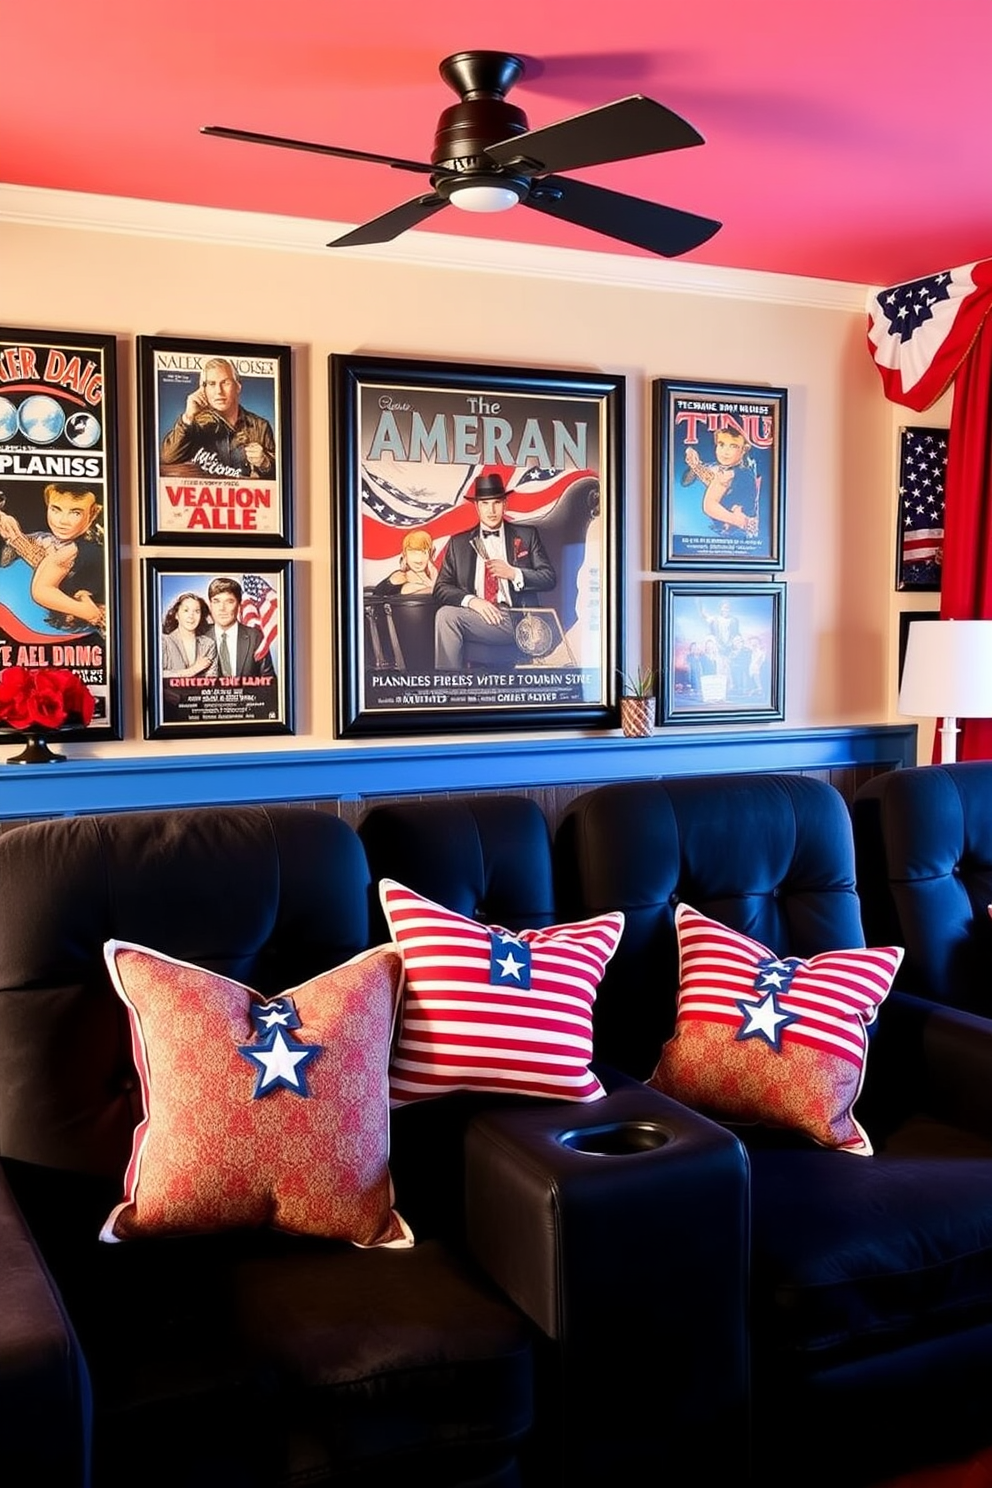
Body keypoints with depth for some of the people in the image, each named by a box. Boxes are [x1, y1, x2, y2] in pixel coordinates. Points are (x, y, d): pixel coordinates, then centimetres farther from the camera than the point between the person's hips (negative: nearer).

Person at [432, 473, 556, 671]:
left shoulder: (527, 535, 15)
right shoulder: (459, 543, 17)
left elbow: (550, 578, 9)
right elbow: (441, 587, 8)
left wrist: (514, 574, -8)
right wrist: (471, 601, -12)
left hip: (517, 620, -1)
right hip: (477, 615, 1)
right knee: (445, 614, -29)